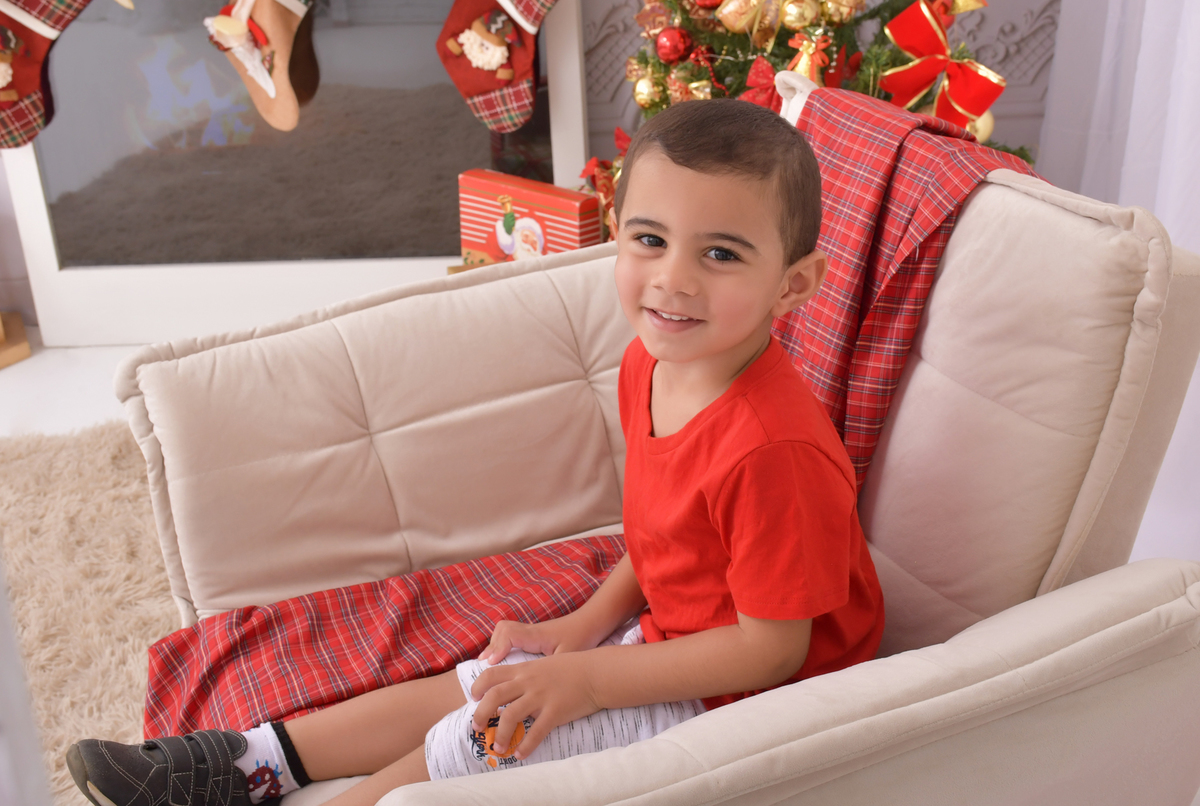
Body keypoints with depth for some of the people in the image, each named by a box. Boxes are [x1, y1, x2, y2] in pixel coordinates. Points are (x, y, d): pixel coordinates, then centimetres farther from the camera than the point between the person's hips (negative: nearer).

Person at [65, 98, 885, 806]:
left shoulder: (774, 450, -34)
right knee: (463, 689, 9)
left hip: (741, 695, -7)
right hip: (669, 632, 8)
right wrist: (584, 626, 0)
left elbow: (774, 647, -25)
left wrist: (584, 680, -23)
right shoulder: (651, 363, -6)